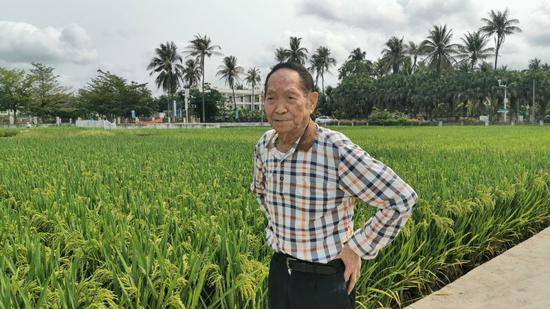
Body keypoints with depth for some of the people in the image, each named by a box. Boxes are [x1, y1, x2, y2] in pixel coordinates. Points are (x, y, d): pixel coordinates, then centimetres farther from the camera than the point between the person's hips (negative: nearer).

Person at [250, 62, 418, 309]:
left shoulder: (337, 150, -25)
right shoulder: (265, 145, -4)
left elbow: (403, 199, -21)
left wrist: (357, 247, -15)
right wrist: (277, 225, 10)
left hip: (325, 281, -5)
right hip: (279, 272, 6)